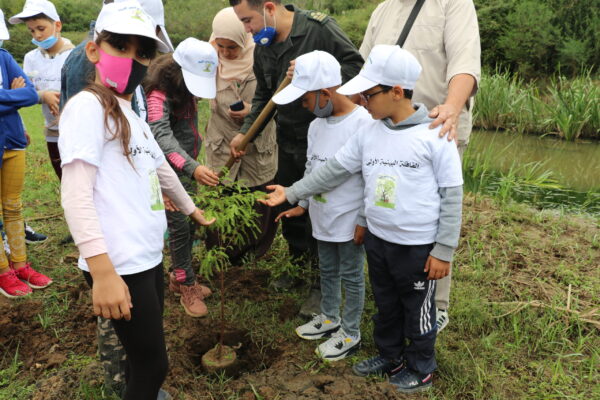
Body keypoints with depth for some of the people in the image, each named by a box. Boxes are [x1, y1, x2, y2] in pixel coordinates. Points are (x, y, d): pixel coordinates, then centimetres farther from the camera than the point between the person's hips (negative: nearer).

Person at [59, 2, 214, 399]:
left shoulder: (132, 115, 16)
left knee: (146, 357, 21)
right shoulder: (88, 105, -12)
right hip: (120, 265, -9)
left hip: (148, 257, 9)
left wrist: (191, 208, 43)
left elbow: (162, 170, 31)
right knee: (152, 364, 3)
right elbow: (76, 195, -20)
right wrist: (103, 272, -27)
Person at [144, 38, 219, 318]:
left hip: (188, 167, 8)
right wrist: (192, 167, -51)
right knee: (180, 226, -5)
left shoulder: (186, 89, 5)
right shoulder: (158, 94, -22)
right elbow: (162, 137, -38)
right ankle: (187, 287, 10)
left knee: (190, 223, 12)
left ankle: (178, 277, 29)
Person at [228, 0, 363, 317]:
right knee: (289, 207, 16)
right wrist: (245, 131, 2)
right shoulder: (262, 46, 6)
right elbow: (263, 95, 13)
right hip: (288, 140, 7)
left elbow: (355, 65, -14)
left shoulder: (319, 27, -15)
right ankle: (299, 265, 38)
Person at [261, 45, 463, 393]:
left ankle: (421, 368, 38)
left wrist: (444, 250, -12)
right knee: (386, 305, 23)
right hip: (377, 240, 6)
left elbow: (452, 197, -12)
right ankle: (389, 356, 46)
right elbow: (334, 171, 8)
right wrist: (291, 193, 7)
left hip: (418, 246, -5)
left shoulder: (434, 136, -16)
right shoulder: (368, 133, 0)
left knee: (417, 310, 14)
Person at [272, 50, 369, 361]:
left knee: (351, 276, 9)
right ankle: (329, 318, 43)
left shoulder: (362, 123, -21)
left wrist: (364, 221, -16)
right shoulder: (317, 124, 4)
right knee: (327, 270, 22)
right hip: (322, 217, 8)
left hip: (349, 219, -7)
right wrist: (301, 204, 17)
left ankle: (350, 334, 26)